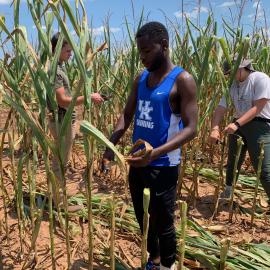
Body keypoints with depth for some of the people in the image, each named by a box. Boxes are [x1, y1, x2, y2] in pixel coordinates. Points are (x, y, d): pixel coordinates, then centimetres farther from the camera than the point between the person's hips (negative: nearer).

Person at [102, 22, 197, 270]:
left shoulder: (182, 81, -13)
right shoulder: (141, 79, 6)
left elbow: (191, 128, -19)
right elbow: (127, 115, 7)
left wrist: (155, 153, -32)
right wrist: (111, 145, -10)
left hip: (163, 166, -6)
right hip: (137, 161, 7)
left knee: (162, 222, 8)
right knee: (143, 217, 21)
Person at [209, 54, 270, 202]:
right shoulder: (232, 87, 6)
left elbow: (258, 108, -20)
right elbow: (220, 109, -5)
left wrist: (237, 124, -29)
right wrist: (214, 129, -22)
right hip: (238, 125, 7)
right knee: (232, 162, 18)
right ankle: (228, 192, 39)